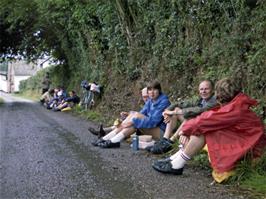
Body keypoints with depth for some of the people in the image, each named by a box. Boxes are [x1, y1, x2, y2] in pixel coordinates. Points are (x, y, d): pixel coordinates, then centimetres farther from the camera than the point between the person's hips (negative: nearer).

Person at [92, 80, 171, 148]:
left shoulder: (164, 101, -15)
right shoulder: (150, 100, 9)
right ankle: (105, 139, -18)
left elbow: (154, 121, -24)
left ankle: (114, 141, -27)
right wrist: (129, 115, -14)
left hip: (161, 131, -7)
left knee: (136, 115, -23)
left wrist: (134, 121, -29)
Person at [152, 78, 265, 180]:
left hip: (244, 149, -9)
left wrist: (186, 129, -8)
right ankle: (175, 159, 1)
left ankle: (176, 165, -15)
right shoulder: (236, 104, 7)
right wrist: (187, 132, -7)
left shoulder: (236, 109, -21)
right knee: (200, 128, 3)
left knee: (202, 129, -20)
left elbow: (207, 119, -23)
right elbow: (207, 118, 3)